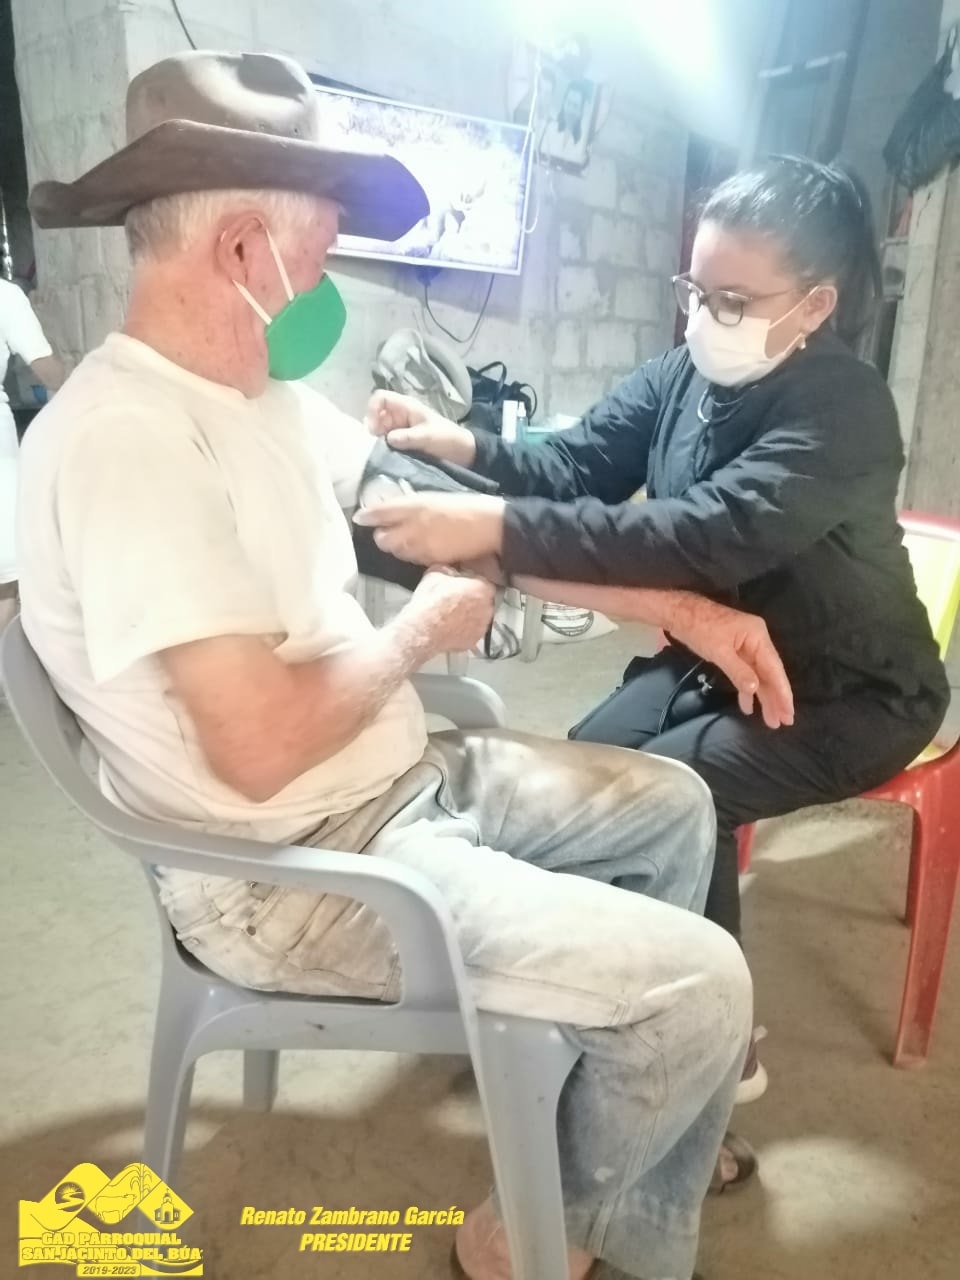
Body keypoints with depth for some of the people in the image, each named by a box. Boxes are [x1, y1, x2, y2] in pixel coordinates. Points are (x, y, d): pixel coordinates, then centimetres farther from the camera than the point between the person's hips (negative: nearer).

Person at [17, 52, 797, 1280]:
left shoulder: (263, 393, 6)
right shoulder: (127, 437, -24)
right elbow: (262, 746, -30)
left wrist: (679, 607, 4)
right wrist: (419, 635, -11)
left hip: (401, 778, 10)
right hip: (290, 871, -9)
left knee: (671, 804, 17)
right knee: (701, 986, -12)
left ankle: (639, 1109, 32)